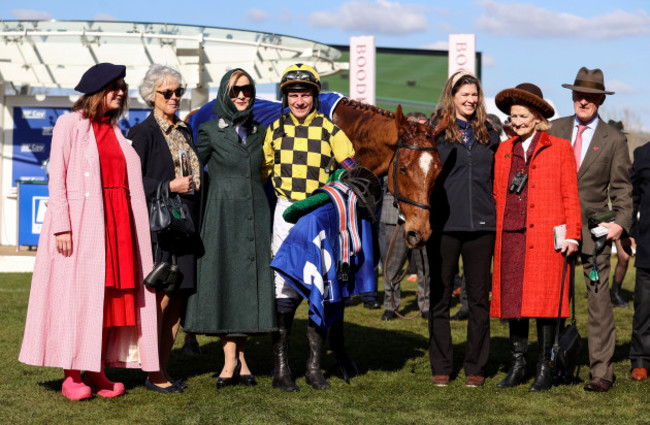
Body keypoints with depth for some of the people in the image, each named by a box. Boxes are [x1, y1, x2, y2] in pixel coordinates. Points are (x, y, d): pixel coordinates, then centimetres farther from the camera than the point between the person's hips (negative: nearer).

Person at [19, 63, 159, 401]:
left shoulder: (116, 131, 17)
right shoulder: (70, 124, 0)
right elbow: (56, 178, -6)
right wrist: (61, 226, -15)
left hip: (117, 221, 6)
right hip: (81, 221, -6)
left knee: (111, 294, 3)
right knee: (77, 294, -5)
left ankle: (97, 371, 9)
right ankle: (72, 375, 0)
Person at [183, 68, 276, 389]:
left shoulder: (259, 132, 12)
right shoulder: (211, 131, 1)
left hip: (256, 215, 4)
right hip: (223, 215, -4)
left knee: (250, 282, 3)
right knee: (225, 281, -5)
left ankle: (238, 358, 10)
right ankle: (233, 360, -5)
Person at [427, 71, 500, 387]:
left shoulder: (488, 133, 12)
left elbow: (499, 177, 18)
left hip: (480, 226, 3)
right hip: (443, 225, -2)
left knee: (479, 298, 6)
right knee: (439, 297, 4)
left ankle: (476, 367, 14)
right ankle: (441, 367, 13)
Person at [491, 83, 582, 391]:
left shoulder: (560, 149, 6)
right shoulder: (504, 151, 15)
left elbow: (570, 195, 3)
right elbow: (498, 196, 16)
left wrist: (572, 235, -4)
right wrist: (495, 235, 9)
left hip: (545, 238, -3)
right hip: (510, 238, 4)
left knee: (544, 301, -4)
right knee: (512, 300, 4)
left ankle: (544, 369, 4)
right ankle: (517, 365, 15)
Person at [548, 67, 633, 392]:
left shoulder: (614, 140, 4)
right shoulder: (555, 130, 10)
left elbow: (621, 188, 4)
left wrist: (621, 222, -11)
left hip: (594, 229, -2)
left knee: (599, 301, -6)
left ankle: (601, 372, -2)